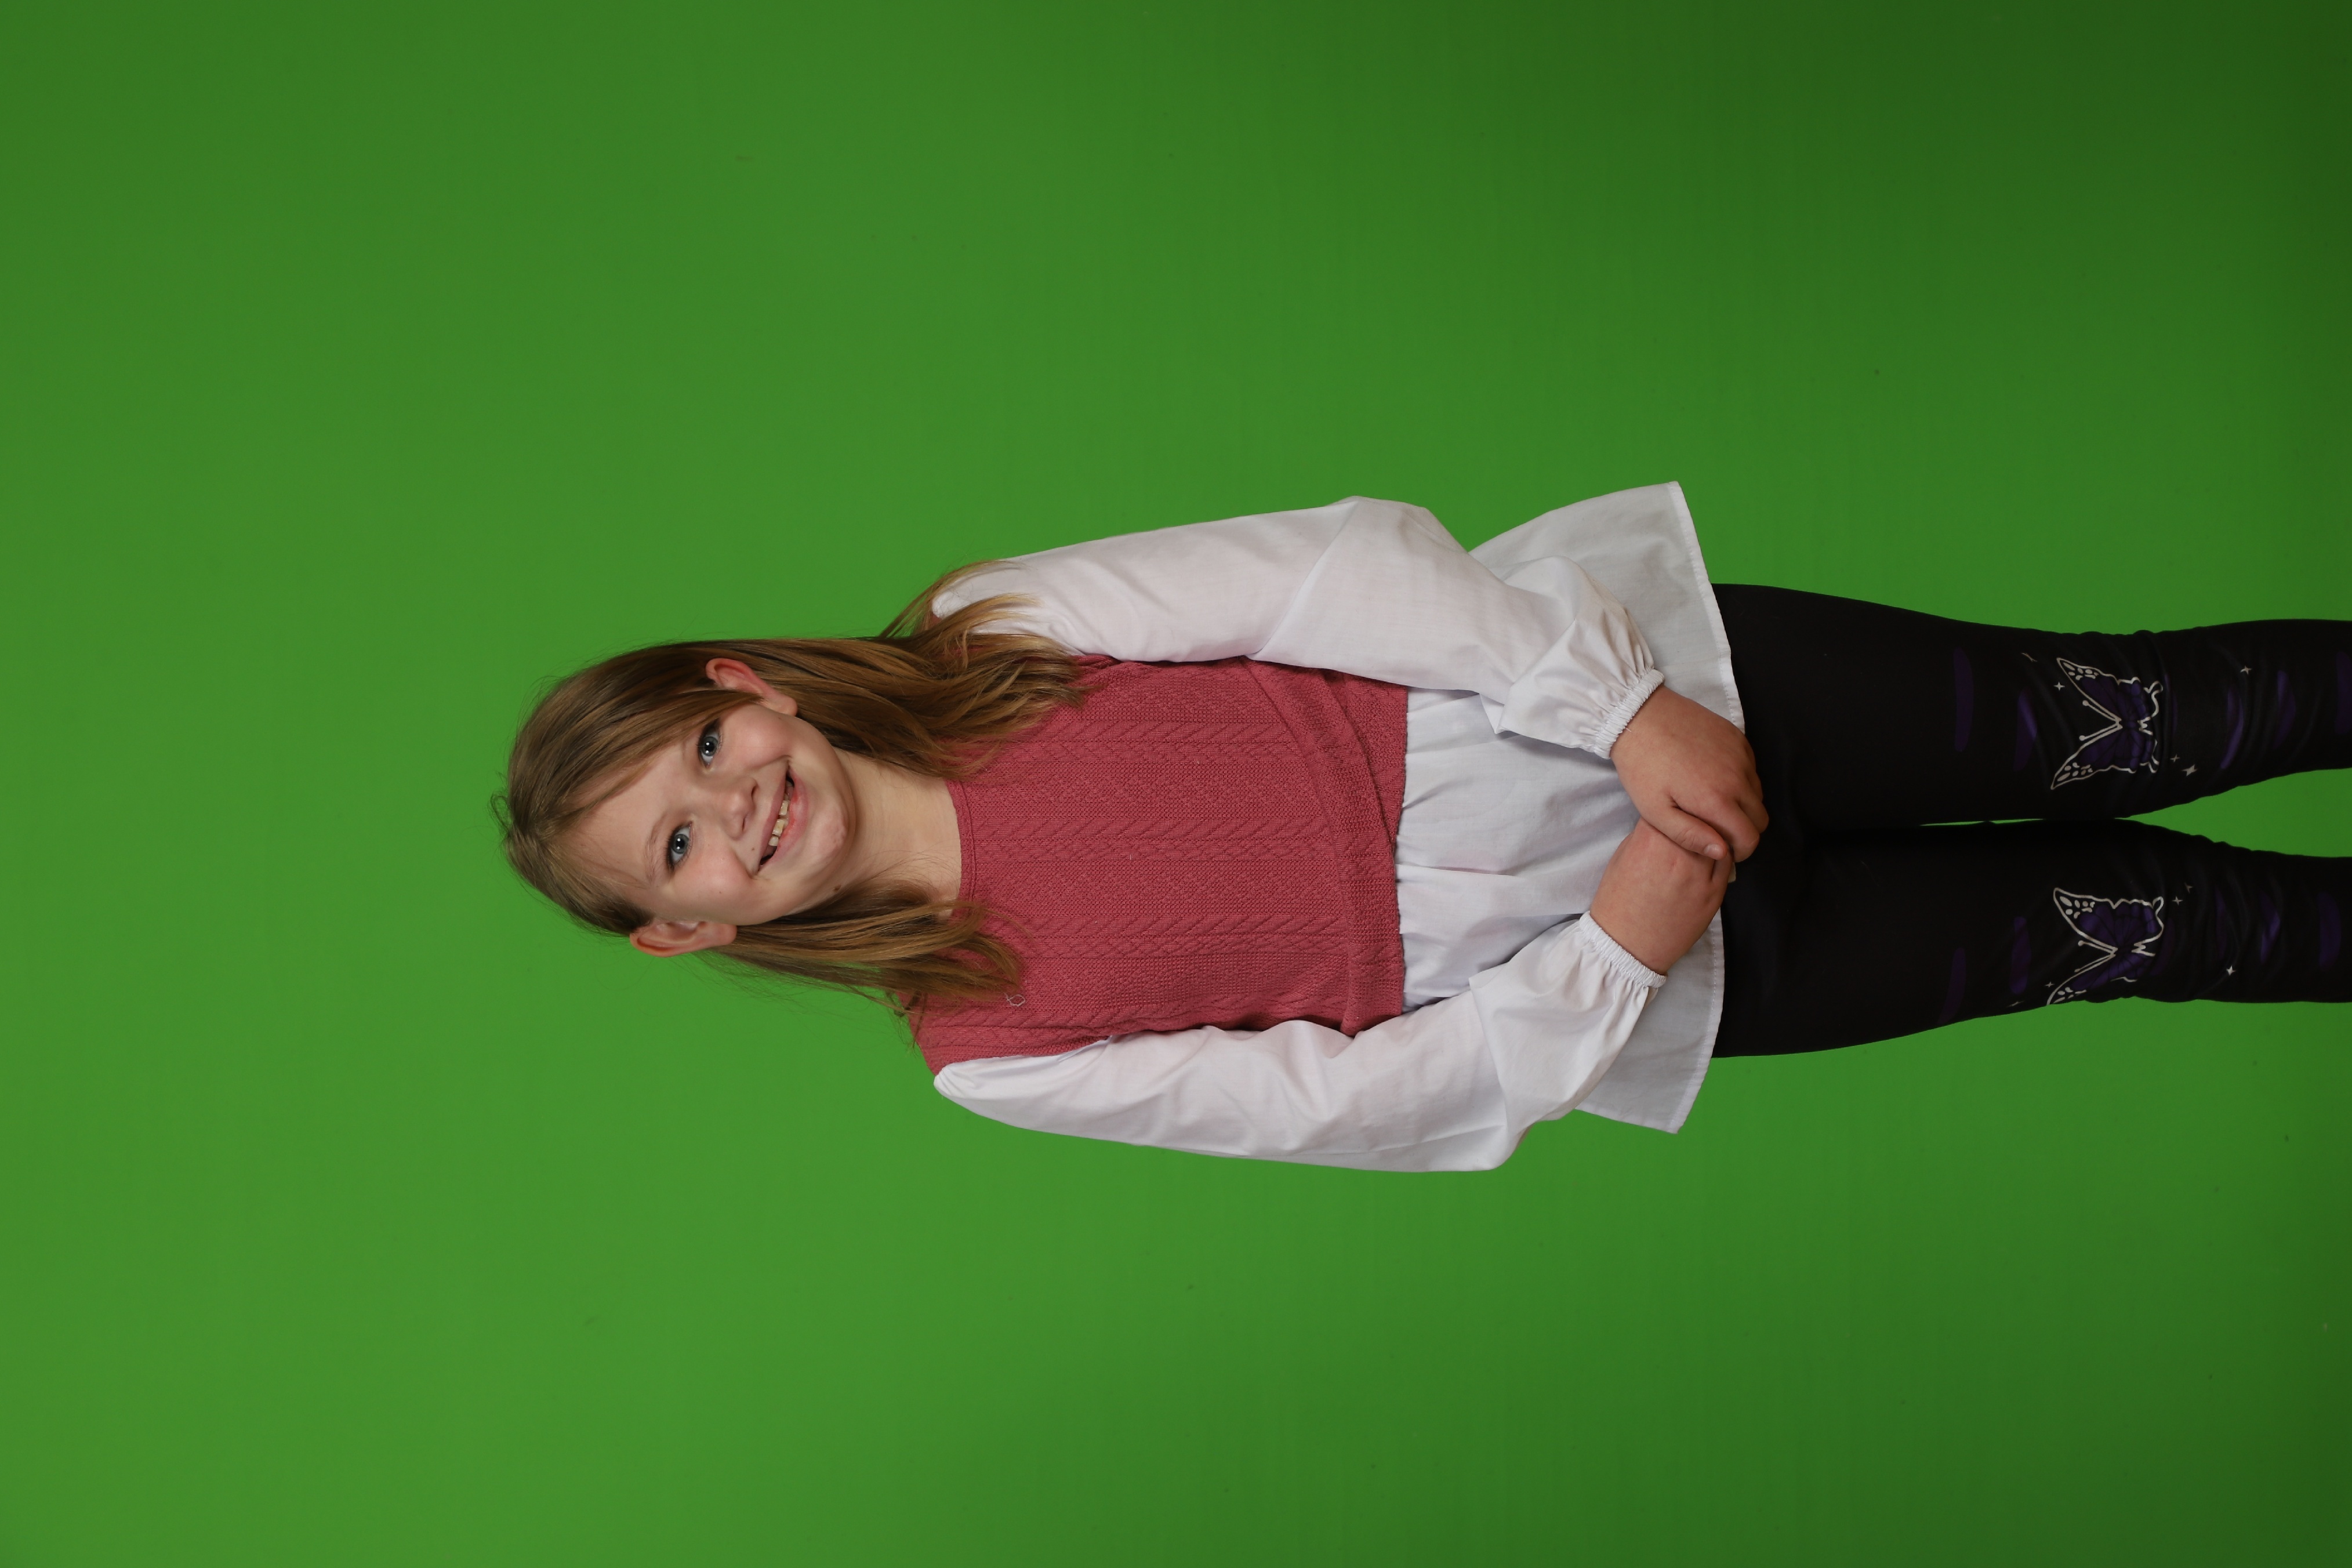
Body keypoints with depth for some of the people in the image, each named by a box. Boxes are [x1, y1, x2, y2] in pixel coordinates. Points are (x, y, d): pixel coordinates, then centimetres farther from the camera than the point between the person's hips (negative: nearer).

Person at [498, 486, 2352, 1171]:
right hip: (1609, 973, -1)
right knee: (2101, 924, 4)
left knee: (2109, 720, 2)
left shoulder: (985, 628, -8)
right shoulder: (993, 1053, -8)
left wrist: (1630, 710, -20)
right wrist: (1612, 957, -18)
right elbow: (1358, 1095, -8)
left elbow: (1343, 561, -12)